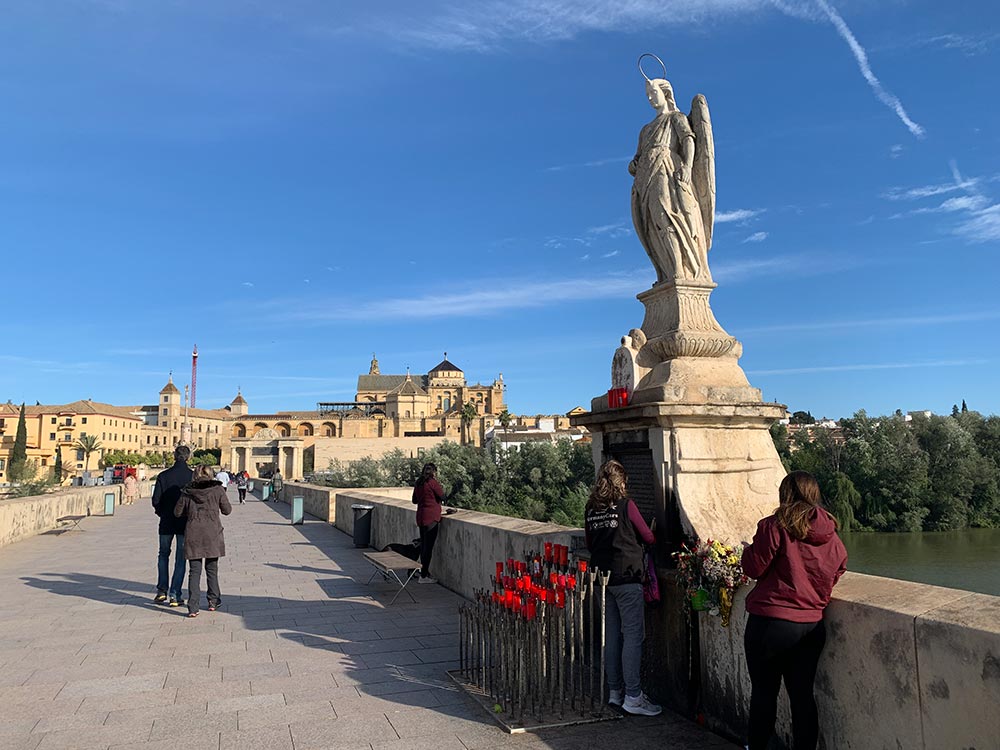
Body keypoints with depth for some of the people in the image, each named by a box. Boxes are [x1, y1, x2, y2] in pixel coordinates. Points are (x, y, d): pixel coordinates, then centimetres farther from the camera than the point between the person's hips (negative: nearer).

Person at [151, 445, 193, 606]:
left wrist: (163, 513, 10)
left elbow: (155, 500, -7)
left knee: (163, 555, 20)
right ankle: (174, 595, 6)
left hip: (166, 522, 1)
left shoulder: (163, 476, -5)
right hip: (185, 524, -1)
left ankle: (162, 590, 16)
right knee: (180, 559, 7)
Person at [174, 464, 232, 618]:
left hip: (193, 535, 0)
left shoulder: (187, 491, 2)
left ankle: (193, 607, -2)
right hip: (213, 535, 0)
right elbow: (227, 510, 3)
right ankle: (213, 601, 22)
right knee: (212, 569, 14)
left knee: (195, 571, 4)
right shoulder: (217, 489, -2)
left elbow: (177, 512, 8)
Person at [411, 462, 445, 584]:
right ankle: (423, 576, -2)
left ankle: (424, 571, 24)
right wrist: (439, 486, 7)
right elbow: (442, 496, -6)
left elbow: (414, 500, 18)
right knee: (428, 546, -4)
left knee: (423, 545, 15)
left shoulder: (418, 483, 10)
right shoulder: (433, 482, -12)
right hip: (431, 518, -8)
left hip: (421, 518, 8)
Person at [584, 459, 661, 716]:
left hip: (604, 578, 6)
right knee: (633, 636, -1)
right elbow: (648, 537, 0)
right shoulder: (625, 505, -10)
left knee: (612, 636, 14)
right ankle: (633, 697, 1)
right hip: (627, 578, -6)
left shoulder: (591, 509, 6)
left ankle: (614, 691, 21)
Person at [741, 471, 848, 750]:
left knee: (764, 692, 10)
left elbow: (754, 568, -9)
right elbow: (837, 572, 15)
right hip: (812, 625, 5)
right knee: (802, 695, 13)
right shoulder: (832, 536, 3)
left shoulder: (774, 526, -13)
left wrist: (749, 549, 9)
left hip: (770, 622, -5)